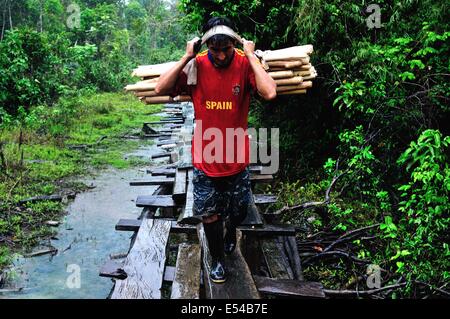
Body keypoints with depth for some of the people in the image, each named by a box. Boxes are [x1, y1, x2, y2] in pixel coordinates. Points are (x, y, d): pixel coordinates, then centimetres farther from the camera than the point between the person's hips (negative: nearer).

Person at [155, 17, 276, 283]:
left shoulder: (246, 64, -12)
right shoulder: (196, 66, -9)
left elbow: (270, 93, -29)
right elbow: (161, 89, -17)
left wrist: (251, 56, -23)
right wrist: (186, 57, -18)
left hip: (237, 158, 0)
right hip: (205, 159, 0)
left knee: (239, 211, 17)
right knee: (210, 214, 10)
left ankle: (230, 231, 53)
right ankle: (218, 259, 33)